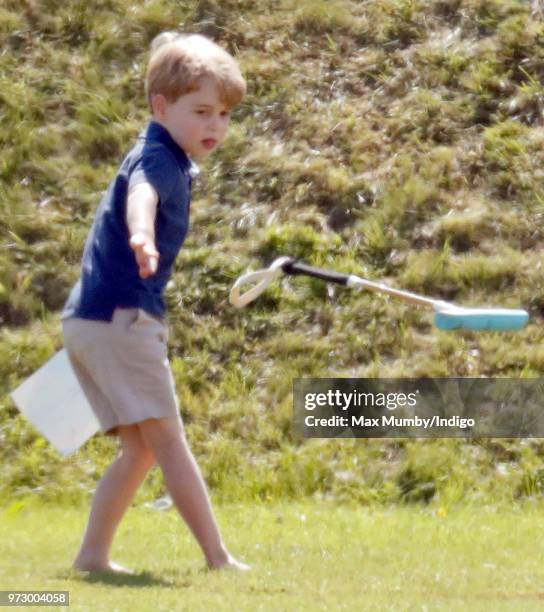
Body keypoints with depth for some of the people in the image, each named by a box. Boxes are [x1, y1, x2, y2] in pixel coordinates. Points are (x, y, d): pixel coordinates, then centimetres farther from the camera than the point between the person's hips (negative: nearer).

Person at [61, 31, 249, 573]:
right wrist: (141, 235, -59)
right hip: (119, 317, -10)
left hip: (90, 320, 10)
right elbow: (141, 193, -37)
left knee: (140, 449, 14)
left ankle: (92, 554, 14)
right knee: (166, 440, -11)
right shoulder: (158, 158, -14)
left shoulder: (168, 159, 18)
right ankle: (218, 559, -13)